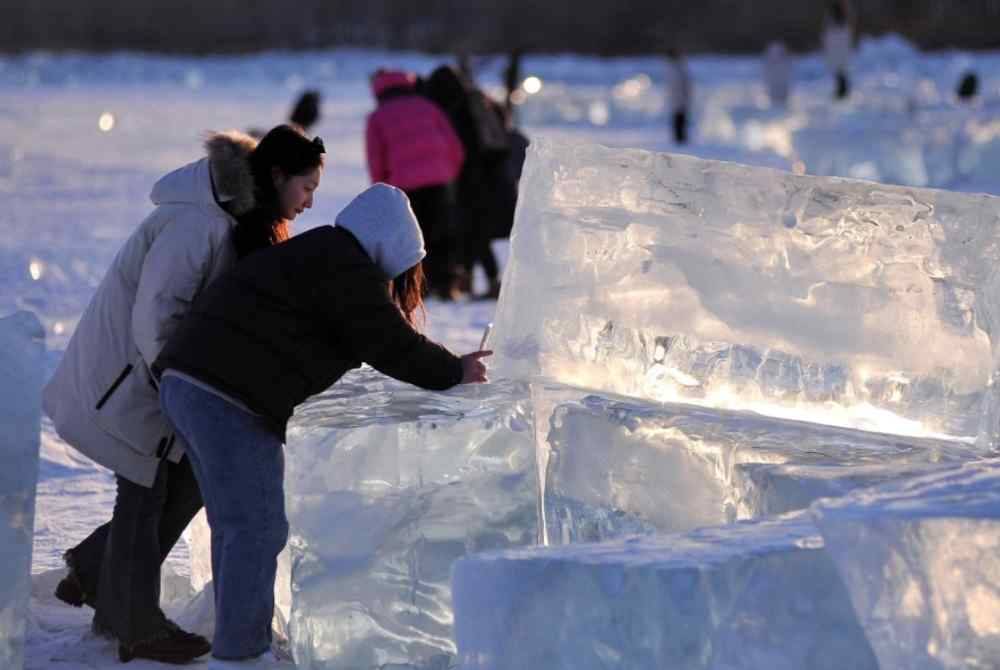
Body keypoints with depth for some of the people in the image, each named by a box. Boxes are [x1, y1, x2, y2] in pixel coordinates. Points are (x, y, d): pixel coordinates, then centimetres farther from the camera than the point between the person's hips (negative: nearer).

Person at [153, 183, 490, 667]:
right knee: (259, 527, -5)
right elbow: (388, 343, -9)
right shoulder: (344, 267, -9)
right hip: (226, 397, -11)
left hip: (187, 383, 11)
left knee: (235, 524, 18)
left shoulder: (316, 253, 24)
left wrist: (448, 363, 29)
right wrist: (455, 371, 6)